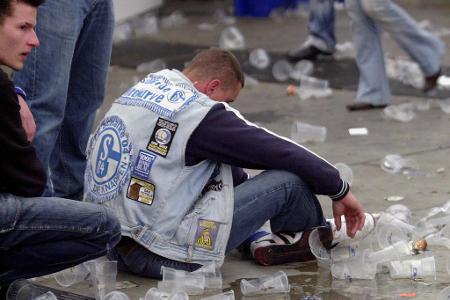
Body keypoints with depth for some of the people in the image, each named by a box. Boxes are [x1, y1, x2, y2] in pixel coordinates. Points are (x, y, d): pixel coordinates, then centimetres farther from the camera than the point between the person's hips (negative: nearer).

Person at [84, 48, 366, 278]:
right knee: (290, 180, -5)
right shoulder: (201, 114, -13)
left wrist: (245, 184, 33)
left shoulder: (140, 90, 13)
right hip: (159, 254, -9)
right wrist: (340, 190, 5)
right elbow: (283, 152, -6)